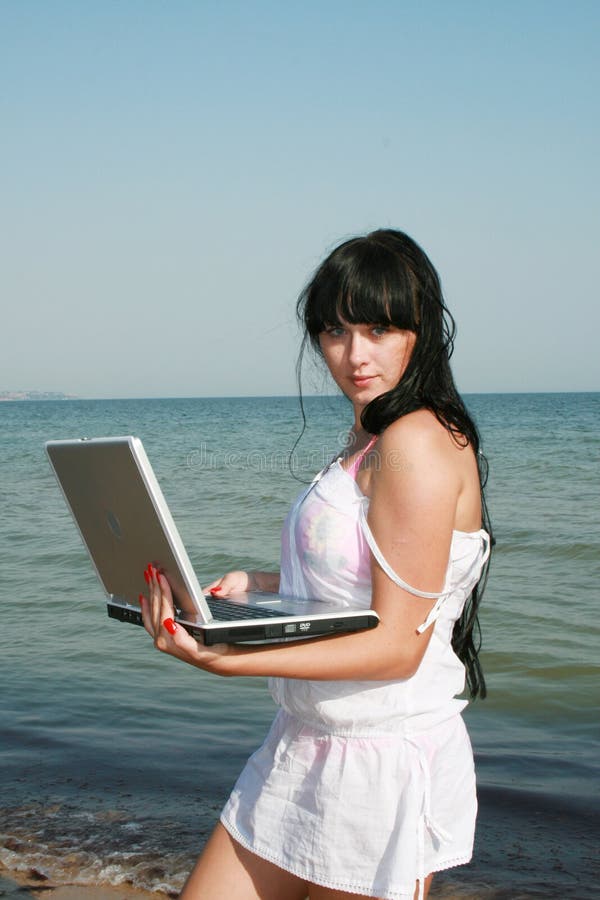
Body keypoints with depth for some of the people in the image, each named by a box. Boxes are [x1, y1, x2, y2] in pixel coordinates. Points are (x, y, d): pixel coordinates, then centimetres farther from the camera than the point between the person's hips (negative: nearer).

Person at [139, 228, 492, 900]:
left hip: (383, 770, -9)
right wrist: (258, 586, 6)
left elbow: (396, 646, -22)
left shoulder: (419, 442, -19)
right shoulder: (371, 433, 11)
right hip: (302, 752, 9)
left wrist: (224, 660, -29)